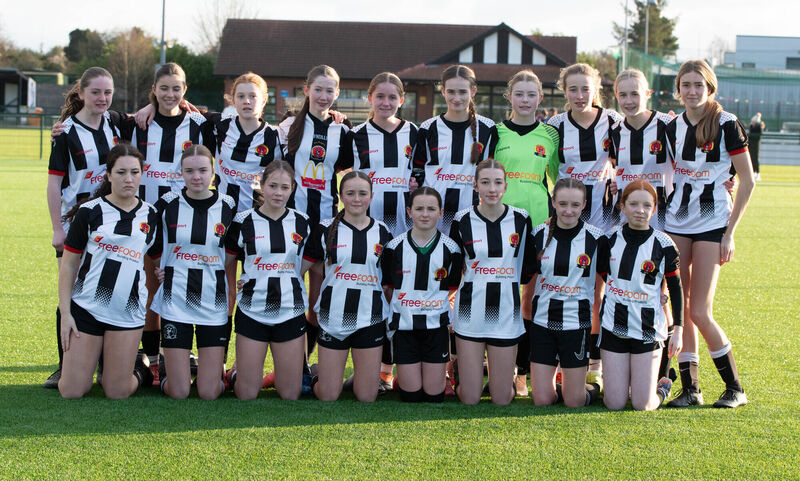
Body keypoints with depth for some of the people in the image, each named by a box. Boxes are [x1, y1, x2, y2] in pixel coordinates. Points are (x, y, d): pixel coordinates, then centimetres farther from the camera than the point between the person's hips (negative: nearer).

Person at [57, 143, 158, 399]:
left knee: (117, 392, 0)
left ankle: (141, 368, 32)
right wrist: (65, 313, -4)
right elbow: (68, 264, 1)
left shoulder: (151, 216, 6)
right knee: (71, 392, -2)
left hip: (128, 314, 1)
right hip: (86, 308, -1)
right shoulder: (89, 212, -1)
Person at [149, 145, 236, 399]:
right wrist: (156, 270, -1)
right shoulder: (167, 204, -2)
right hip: (175, 303, -1)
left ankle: (214, 368, 30)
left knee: (209, 392, -3)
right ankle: (167, 369, 30)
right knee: (179, 392, -3)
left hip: (214, 304, 1)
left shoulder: (228, 207, 1)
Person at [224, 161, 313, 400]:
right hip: (252, 311, -2)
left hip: (291, 311, 2)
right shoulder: (244, 222, -1)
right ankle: (236, 373, 31)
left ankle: (278, 377, 35)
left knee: (291, 394, 4)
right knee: (247, 394, 1)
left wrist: (284, 280, 4)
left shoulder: (302, 223, 6)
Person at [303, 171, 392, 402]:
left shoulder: (382, 232, 6)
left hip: (370, 320, 1)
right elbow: (315, 271, 6)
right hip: (333, 318, -1)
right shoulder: (325, 229, 1)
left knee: (367, 397, 3)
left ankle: (359, 378, 34)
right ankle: (317, 377, 33)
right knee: (328, 396, 2)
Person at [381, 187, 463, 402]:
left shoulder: (451, 249, 1)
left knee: (434, 393, 0)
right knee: (410, 394, -1)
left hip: (436, 326, 0)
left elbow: (451, 290, 10)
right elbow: (389, 288, 8)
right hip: (404, 326, 0)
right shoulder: (394, 247, -1)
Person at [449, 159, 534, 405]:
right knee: (470, 399, 1)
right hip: (470, 313, -1)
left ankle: (506, 377, 36)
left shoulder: (521, 220, 0)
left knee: (502, 399, 4)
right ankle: (460, 370, 33)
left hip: (506, 314, 1)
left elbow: (527, 269, 8)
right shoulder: (462, 221, -2)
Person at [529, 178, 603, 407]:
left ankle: (592, 388, 33)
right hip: (542, 321, 2)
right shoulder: (539, 234, 1)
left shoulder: (595, 238, -4)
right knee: (542, 401, 1)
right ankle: (553, 381, 33)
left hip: (577, 323, -2)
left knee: (574, 402, 1)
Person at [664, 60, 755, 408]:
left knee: (699, 312, -9)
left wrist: (730, 232, -9)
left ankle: (735, 388, 6)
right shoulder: (673, 127, 8)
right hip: (676, 220, 5)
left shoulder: (726, 125, -7)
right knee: (679, 307, 2)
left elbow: (747, 181, -5)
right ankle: (690, 388, 9)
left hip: (712, 221, -5)